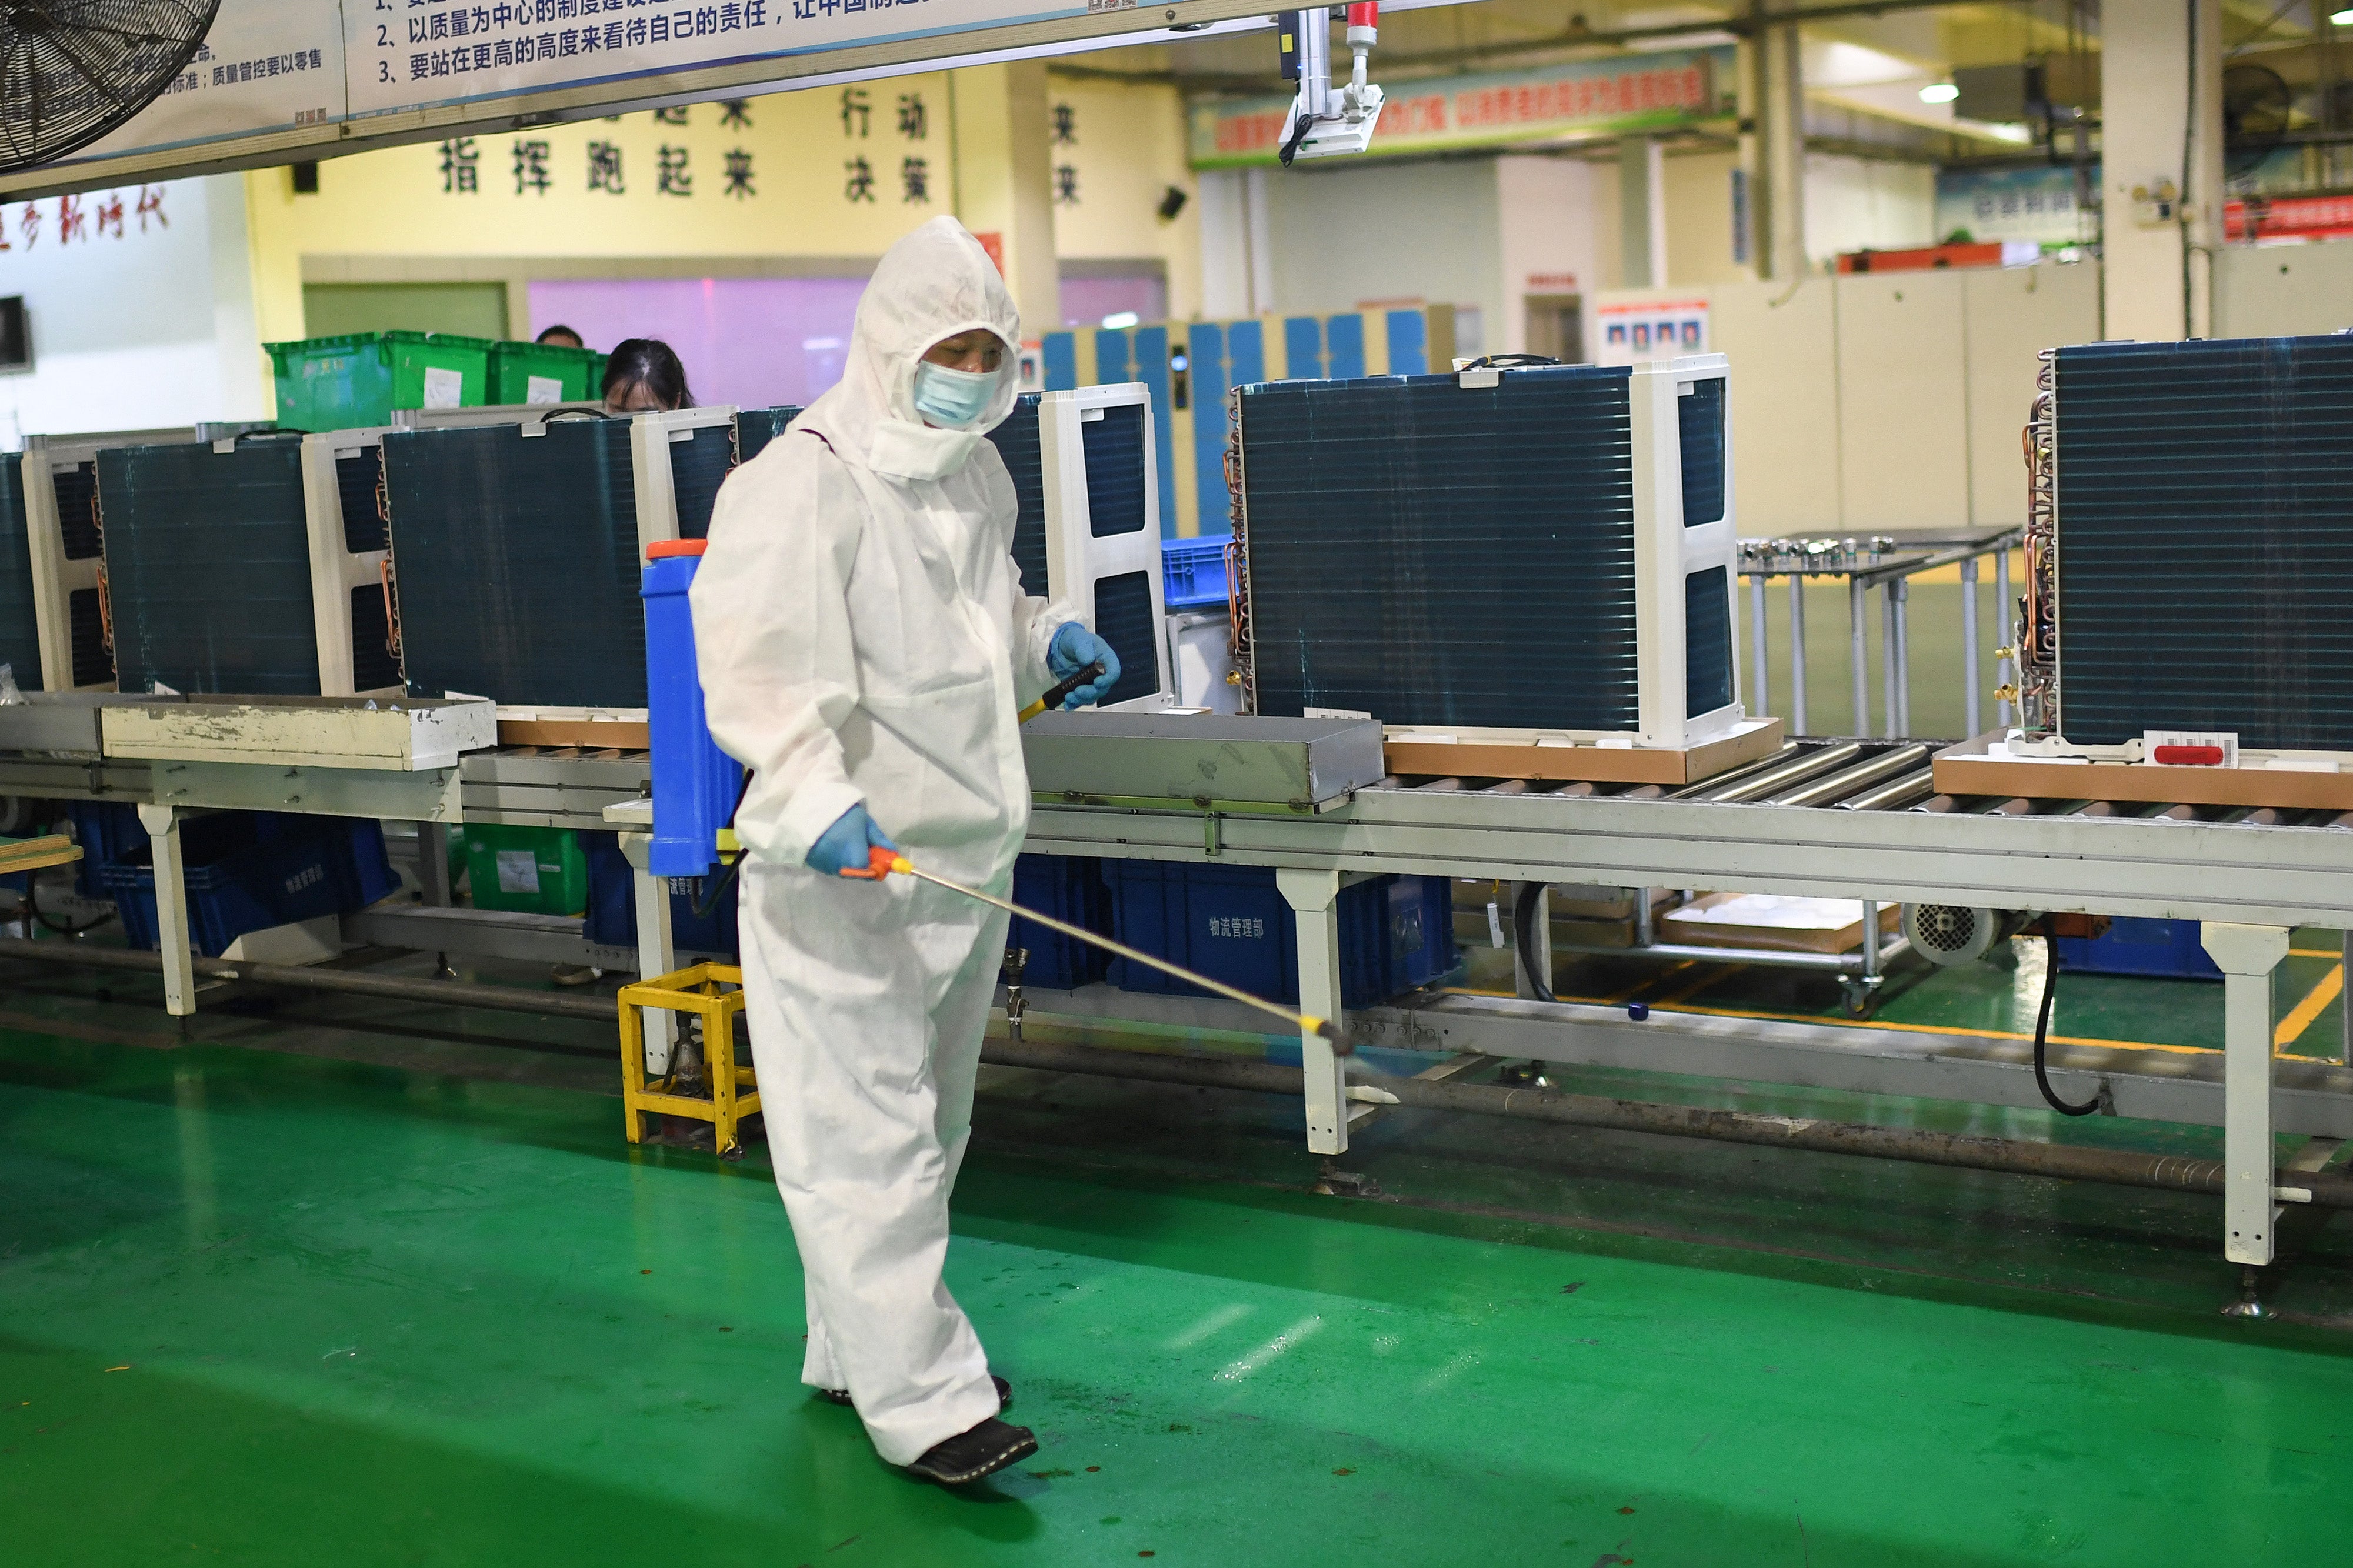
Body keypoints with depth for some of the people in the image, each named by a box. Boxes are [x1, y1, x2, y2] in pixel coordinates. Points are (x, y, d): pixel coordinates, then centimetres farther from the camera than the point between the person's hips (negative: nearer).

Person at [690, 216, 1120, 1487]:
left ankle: (859, 1350, 34)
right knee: (868, 1134, -6)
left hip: (958, 858, 9)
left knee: (928, 1125, 18)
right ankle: (920, 1401, 1)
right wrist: (816, 804, -39)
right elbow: (756, 669, -27)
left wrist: (1048, 637, 13)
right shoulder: (802, 485, -17)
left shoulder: (975, 476, 11)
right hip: (842, 873, -9)